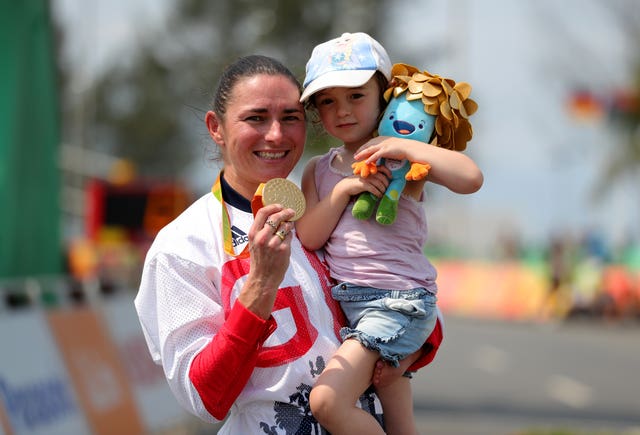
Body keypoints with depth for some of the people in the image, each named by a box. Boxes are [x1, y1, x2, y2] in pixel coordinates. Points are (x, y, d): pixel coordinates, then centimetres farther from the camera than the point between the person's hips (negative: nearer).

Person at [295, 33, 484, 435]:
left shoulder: (403, 160, -4)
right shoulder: (319, 170, 12)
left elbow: (470, 178, -19)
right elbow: (309, 237, 2)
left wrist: (406, 146, -21)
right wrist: (342, 190, -11)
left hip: (399, 301, -6)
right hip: (347, 301, 6)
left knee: (327, 399, -22)